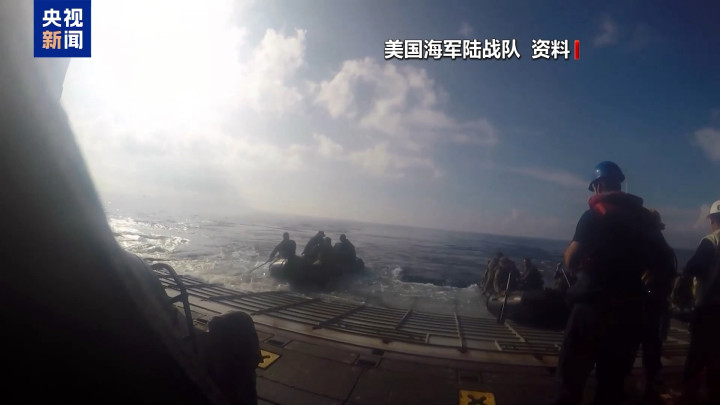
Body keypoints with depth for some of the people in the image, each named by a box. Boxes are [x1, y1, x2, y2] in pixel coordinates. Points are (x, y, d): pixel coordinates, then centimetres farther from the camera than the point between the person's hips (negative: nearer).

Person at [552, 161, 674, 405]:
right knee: (612, 380, 15)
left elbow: (571, 262, -15)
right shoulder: (644, 216, 9)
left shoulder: (595, 214, -10)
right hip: (631, 308, 6)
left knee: (571, 376, 1)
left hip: (594, 305, -6)